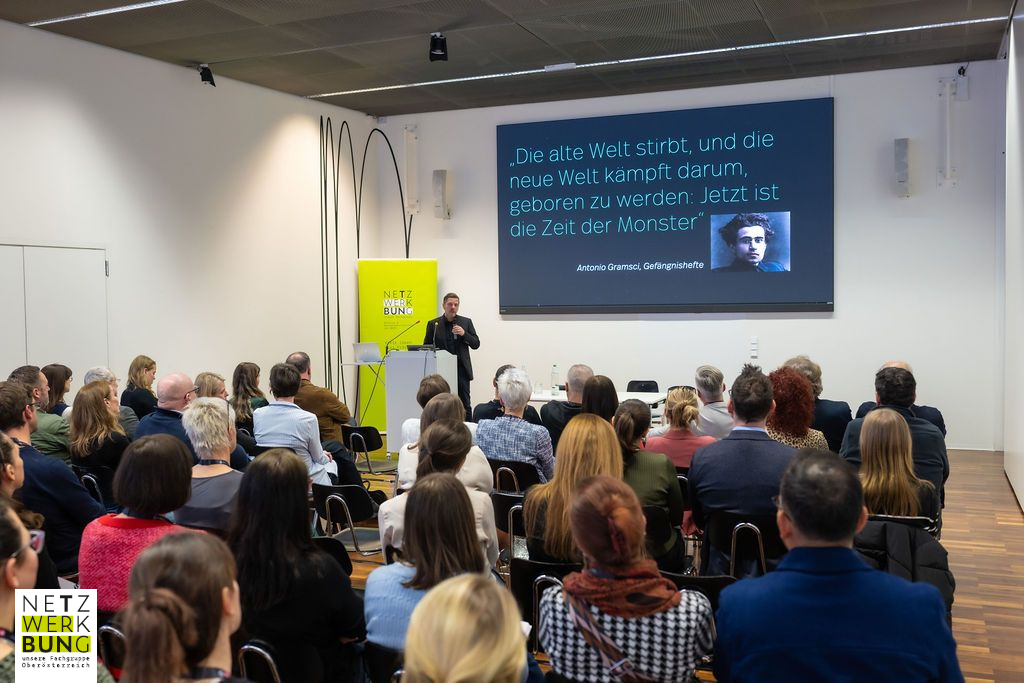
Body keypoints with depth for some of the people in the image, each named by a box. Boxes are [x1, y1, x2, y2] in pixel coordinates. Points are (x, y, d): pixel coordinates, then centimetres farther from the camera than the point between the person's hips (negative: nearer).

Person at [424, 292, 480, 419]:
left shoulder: (466, 322, 6)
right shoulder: (433, 324, 5)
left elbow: (476, 344, 5)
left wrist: (464, 334, -13)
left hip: (461, 369, 0)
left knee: (465, 404, 2)